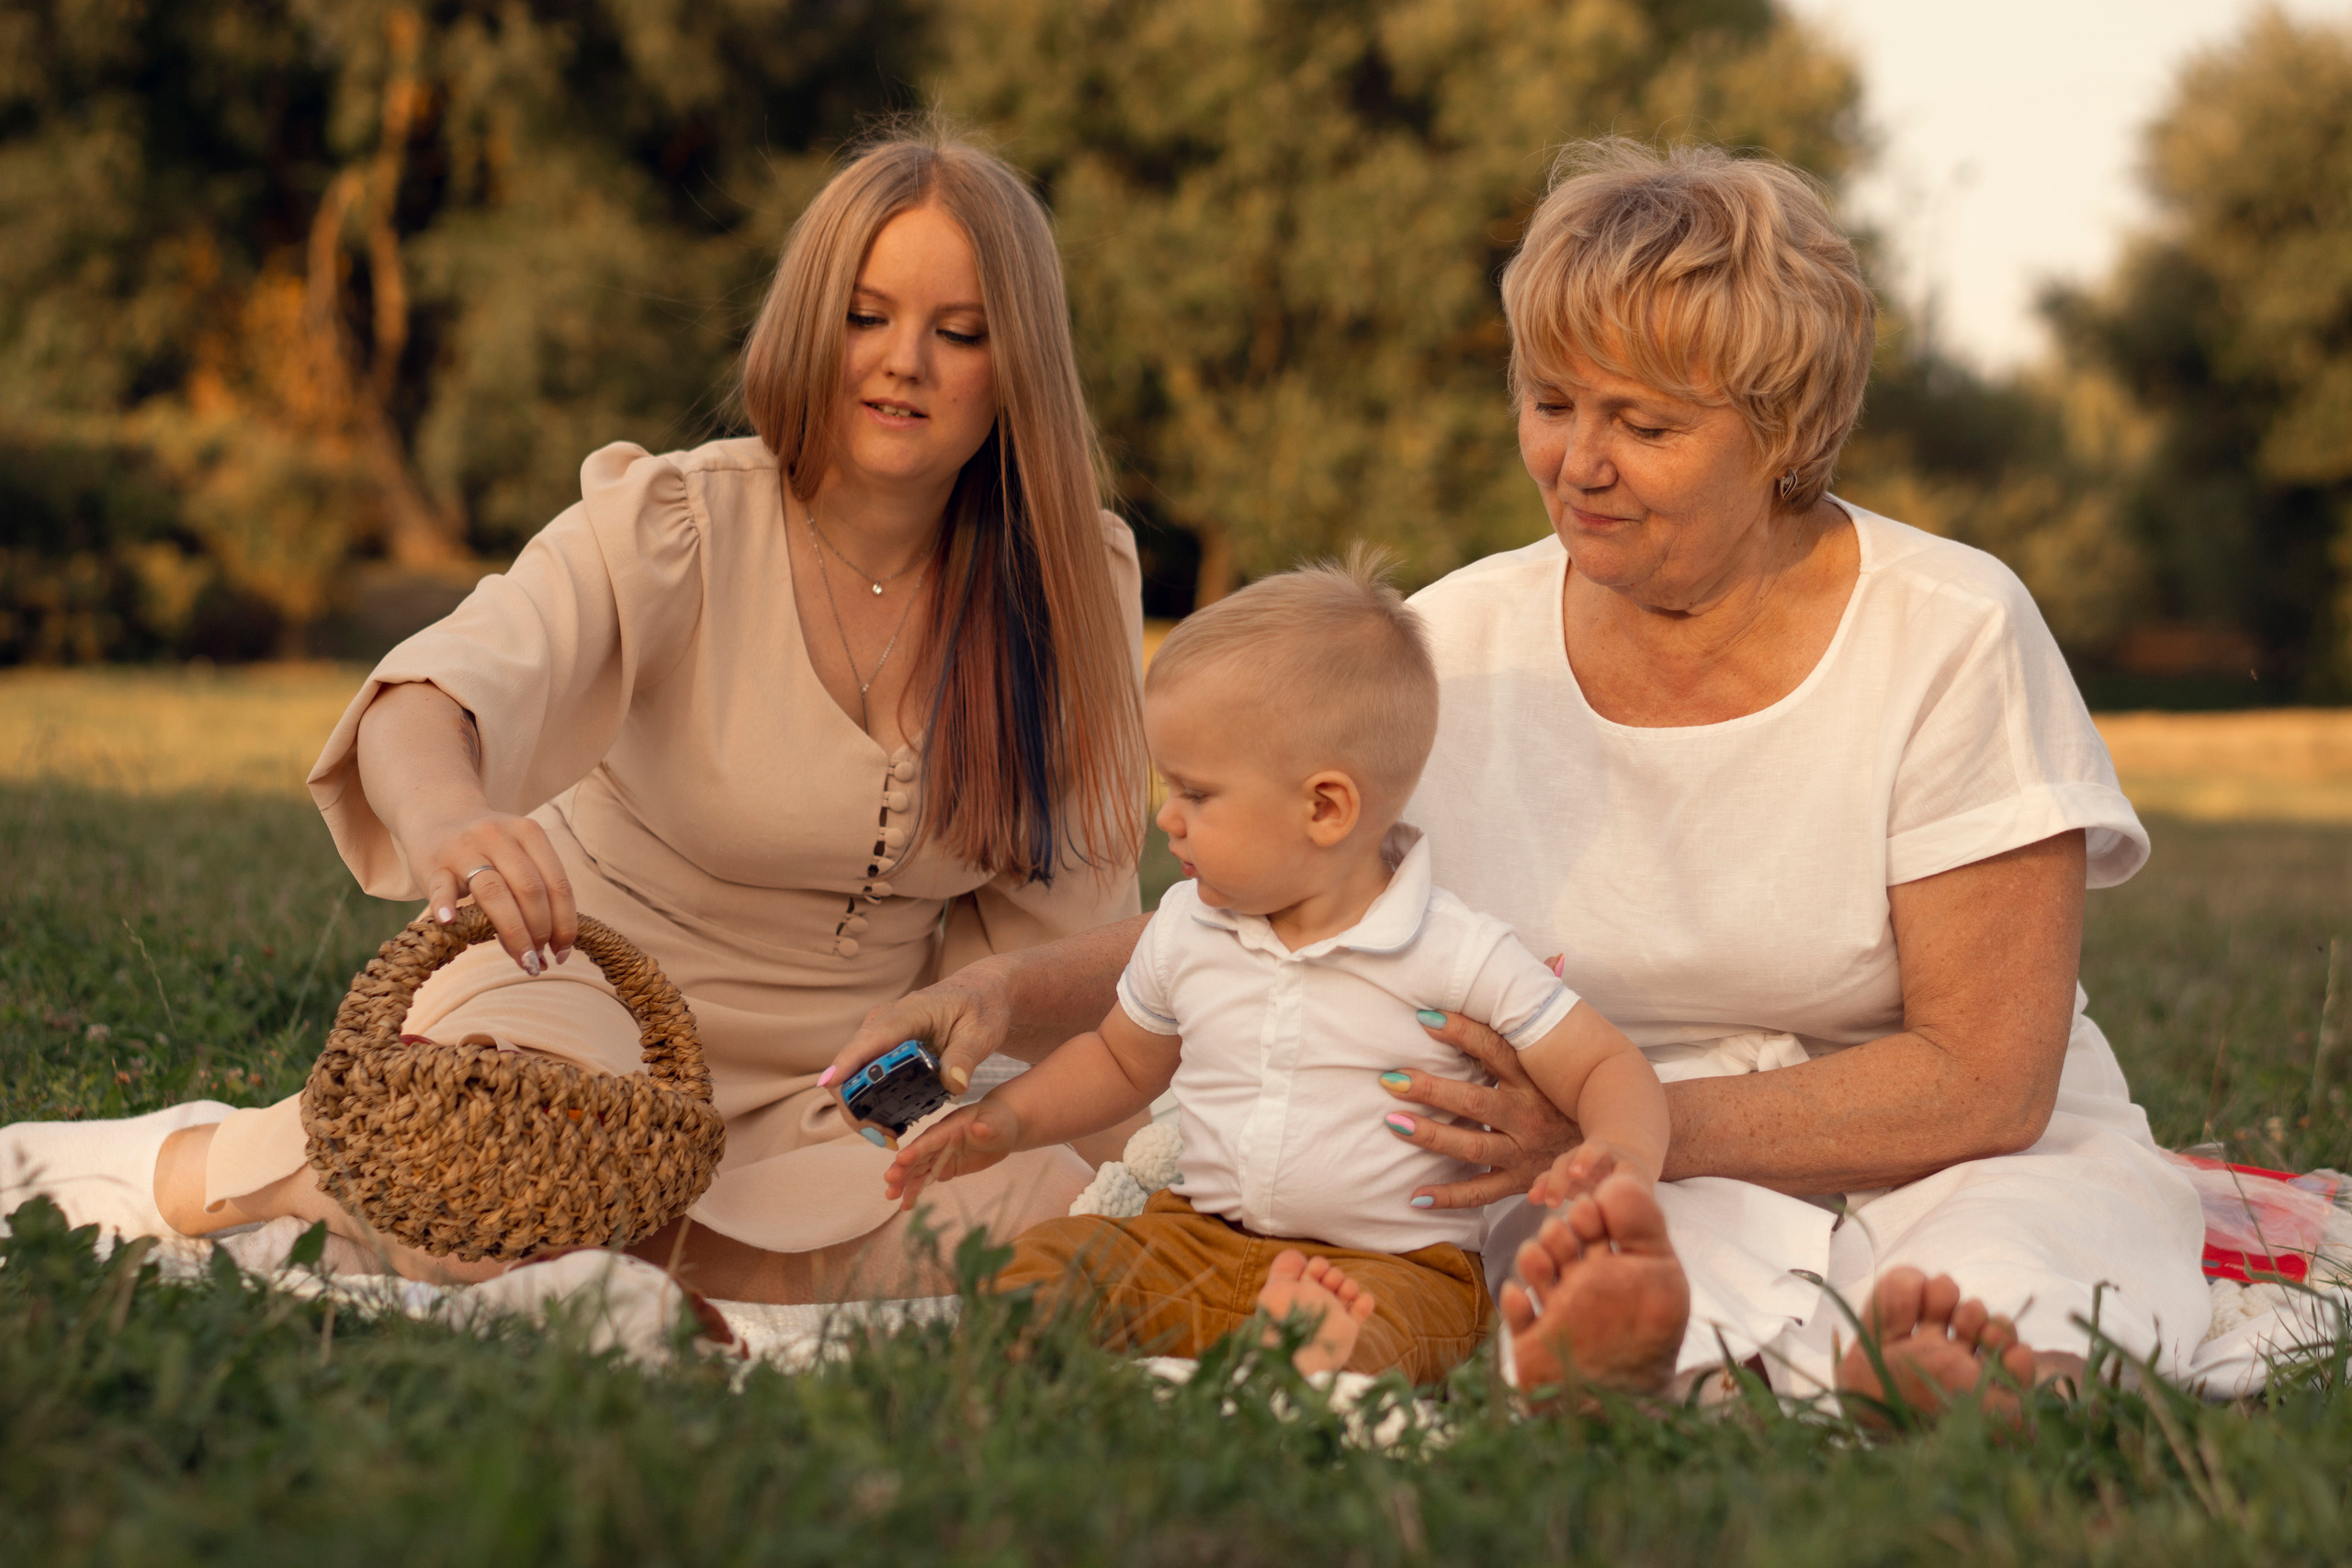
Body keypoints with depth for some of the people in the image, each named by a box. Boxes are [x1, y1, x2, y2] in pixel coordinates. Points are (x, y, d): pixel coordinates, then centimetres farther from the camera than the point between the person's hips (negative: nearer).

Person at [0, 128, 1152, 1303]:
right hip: (582, 999, -4)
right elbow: (429, 697, -32)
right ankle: (177, 1173, -7)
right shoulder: (672, 527, -15)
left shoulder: (1076, 589, -5)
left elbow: (1066, 931, -1)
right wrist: (446, 819, -56)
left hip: (827, 1087, 4)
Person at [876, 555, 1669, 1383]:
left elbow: (1608, 1066, -4)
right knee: (1044, 1262, -20)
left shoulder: (1459, 958, -8)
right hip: (1198, 1241, 5)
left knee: (1368, 1335, -39)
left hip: (1389, 1263, -5)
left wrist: (1622, 1159, -27)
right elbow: (1121, 1059, 27)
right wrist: (1009, 1118, 11)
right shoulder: (1184, 932, 8)